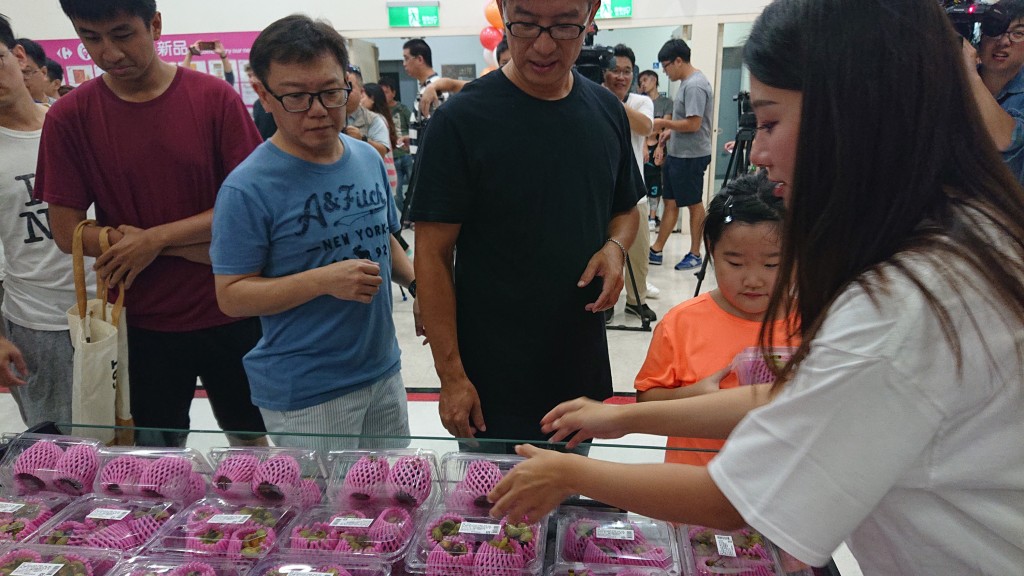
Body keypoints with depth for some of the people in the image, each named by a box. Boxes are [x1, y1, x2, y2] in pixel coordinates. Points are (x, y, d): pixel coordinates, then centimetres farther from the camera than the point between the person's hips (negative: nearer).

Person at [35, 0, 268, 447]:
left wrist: (155, 239, -15)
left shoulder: (214, 97, -8)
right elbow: (67, 232, -6)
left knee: (250, 438, 18)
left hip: (230, 314, 0)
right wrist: (196, 247, -14)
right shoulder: (70, 117, -5)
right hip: (141, 322, 1)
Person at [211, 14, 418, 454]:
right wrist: (325, 280, -26)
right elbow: (232, 294, -15)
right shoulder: (248, 187, -16)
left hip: (383, 370, 6)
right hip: (304, 394, -6)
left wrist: (416, 283, -1)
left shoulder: (369, 158, 3)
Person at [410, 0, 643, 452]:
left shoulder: (608, 111, 2)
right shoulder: (461, 120, -14)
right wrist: (451, 374, -14)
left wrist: (615, 247, -7)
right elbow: (433, 255, -12)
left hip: (583, 375, 5)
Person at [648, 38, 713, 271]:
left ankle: (695, 254, 14)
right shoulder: (687, 82, 12)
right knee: (669, 202, 12)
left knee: (694, 204, 2)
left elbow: (693, 124, -23)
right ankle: (656, 251, 18)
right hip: (676, 153, 10)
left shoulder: (695, 86, -19)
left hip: (690, 156, -10)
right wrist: (671, 130, 8)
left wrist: (664, 123, -13)